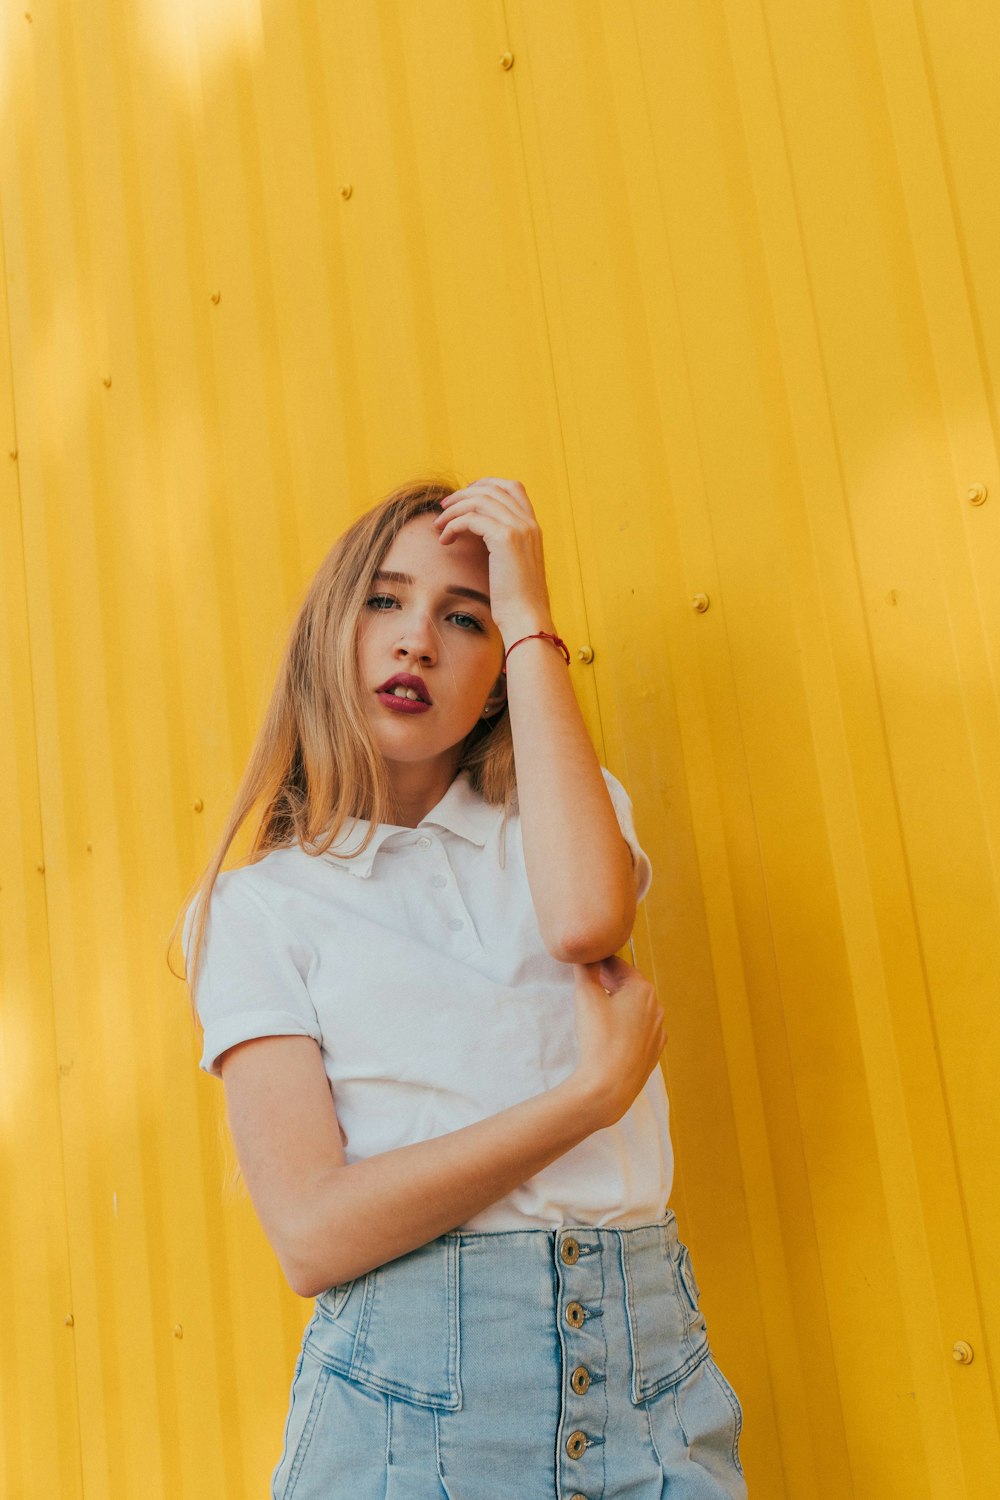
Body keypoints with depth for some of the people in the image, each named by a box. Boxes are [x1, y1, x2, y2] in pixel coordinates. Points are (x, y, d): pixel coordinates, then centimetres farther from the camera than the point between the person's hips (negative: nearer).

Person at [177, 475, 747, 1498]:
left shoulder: (562, 818, 9)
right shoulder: (253, 906, 0)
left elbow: (585, 919, -18)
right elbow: (312, 1235, -11)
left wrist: (528, 616, -10)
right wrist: (594, 1092, -13)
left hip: (647, 1371, 3)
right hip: (410, 1395, -2)